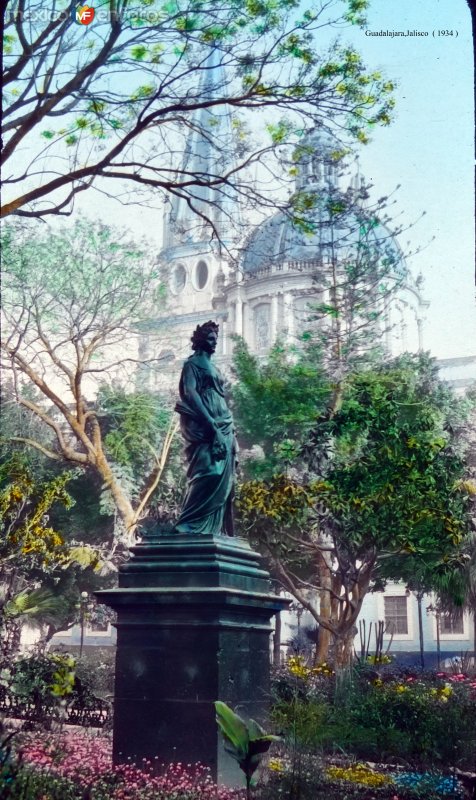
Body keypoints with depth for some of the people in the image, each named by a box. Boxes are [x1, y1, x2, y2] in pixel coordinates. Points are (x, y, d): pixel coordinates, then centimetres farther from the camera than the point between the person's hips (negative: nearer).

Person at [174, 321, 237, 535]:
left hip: (222, 426, 9)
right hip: (205, 427, -9)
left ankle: (213, 529, 3)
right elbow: (190, 393, -13)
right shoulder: (193, 363, 1)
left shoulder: (213, 367, 25)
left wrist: (231, 432, 14)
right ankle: (189, 525, -22)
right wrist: (211, 423, -22)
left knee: (222, 479, 2)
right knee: (209, 472, -22)